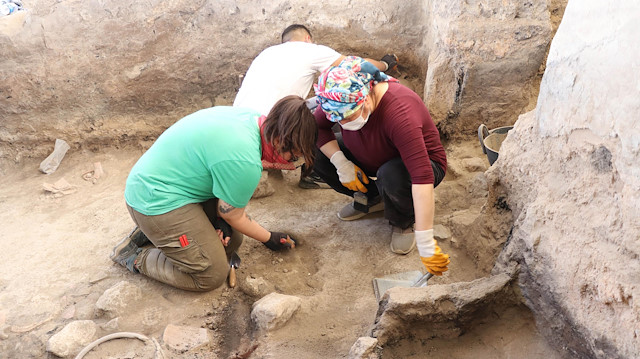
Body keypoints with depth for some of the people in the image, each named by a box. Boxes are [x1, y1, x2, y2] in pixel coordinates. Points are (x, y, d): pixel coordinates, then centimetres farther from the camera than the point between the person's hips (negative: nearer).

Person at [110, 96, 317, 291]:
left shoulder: (251, 117, -4)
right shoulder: (245, 163, -31)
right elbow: (233, 215, -13)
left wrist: (221, 220, 0)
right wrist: (269, 239, 3)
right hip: (155, 202, -10)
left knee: (232, 240, 10)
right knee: (212, 275, -6)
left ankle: (152, 231, 16)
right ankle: (136, 257, 5)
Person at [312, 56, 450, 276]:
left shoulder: (399, 112, -40)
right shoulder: (344, 101, -22)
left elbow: (422, 177, -46)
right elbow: (317, 126, -5)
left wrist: (426, 245, -47)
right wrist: (341, 164, -22)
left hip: (419, 162, -5)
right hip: (373, 160, 6)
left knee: (391, 176, -41)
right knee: (318, 154, -13)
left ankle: (404, 222, -5)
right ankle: (372, 199, 8)